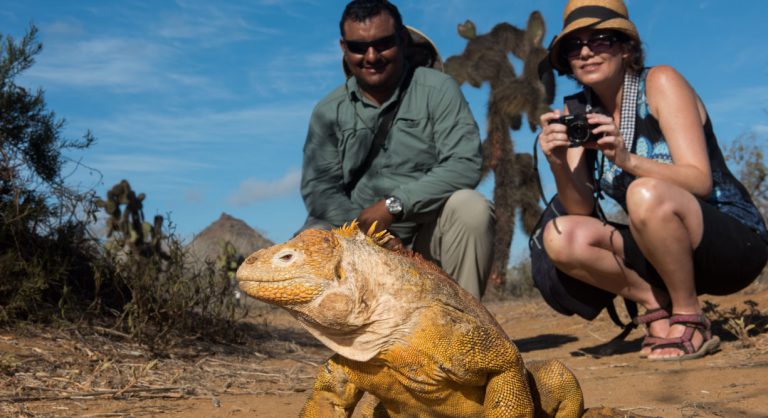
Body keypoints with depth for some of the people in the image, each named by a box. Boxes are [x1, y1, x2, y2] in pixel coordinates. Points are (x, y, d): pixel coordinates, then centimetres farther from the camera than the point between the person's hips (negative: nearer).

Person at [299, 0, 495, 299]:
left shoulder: (437, 90, -1)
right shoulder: (329, 112, 6)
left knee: (471, 209, -30)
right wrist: (362, 224, -21)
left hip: (429, 232, -1)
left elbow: (465, 164, -14)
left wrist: (393, 205, -22)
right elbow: (318, 187, -1)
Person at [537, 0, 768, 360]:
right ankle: (658, 304, -3)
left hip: (734, 240, -5)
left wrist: (627, 159, -36)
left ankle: (689, 319, -15)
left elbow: (700, 181, -21)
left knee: (646, 194, -35)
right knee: (560, 238, -17)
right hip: (664, 250, 5)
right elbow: (581, 207, -5)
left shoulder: (661, 82, -13)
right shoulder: (578, 111, 2)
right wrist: (557, 164, -24)